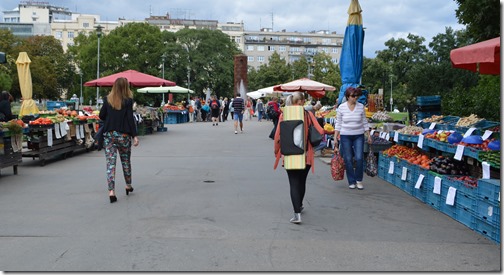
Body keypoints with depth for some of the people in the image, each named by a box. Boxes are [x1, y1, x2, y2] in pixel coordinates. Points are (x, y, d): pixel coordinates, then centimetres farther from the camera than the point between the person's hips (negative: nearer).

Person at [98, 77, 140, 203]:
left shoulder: (107, 99, 1)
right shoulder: (128, 101, -6)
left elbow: (101, 116, 5)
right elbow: (130, 119, -10)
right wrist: (135, 136, -9)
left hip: (109, 135, 1)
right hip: (123, 135, -1)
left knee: (110, 163, 0)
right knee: (126, 161, 17)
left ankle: (111, 191, -10)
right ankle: (128, 186, 32)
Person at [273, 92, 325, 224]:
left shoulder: (283, 115, -5)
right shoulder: (307, 114, -5)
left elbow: (278, 135, -6)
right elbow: (320, 131, -8)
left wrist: (277, 151, 8)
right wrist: (330, 131, 14)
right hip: (305, 155, 1)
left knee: (294, 183, 1)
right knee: (302, 182, 20)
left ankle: (297, 213, -11)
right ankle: (299, 206, 40)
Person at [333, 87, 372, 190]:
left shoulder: (361, 107, 2)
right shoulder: (341, 107, -2)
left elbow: (365, 122, 8)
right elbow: (338, 124, 1)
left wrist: (368, 135, 6)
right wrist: (335, 138, -2)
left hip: (359, 136, 1)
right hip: (345, 136, -1)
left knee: (359, 158, -7)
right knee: (348, 159, 2)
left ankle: (359, 180, 11)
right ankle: (351, 181, 15)